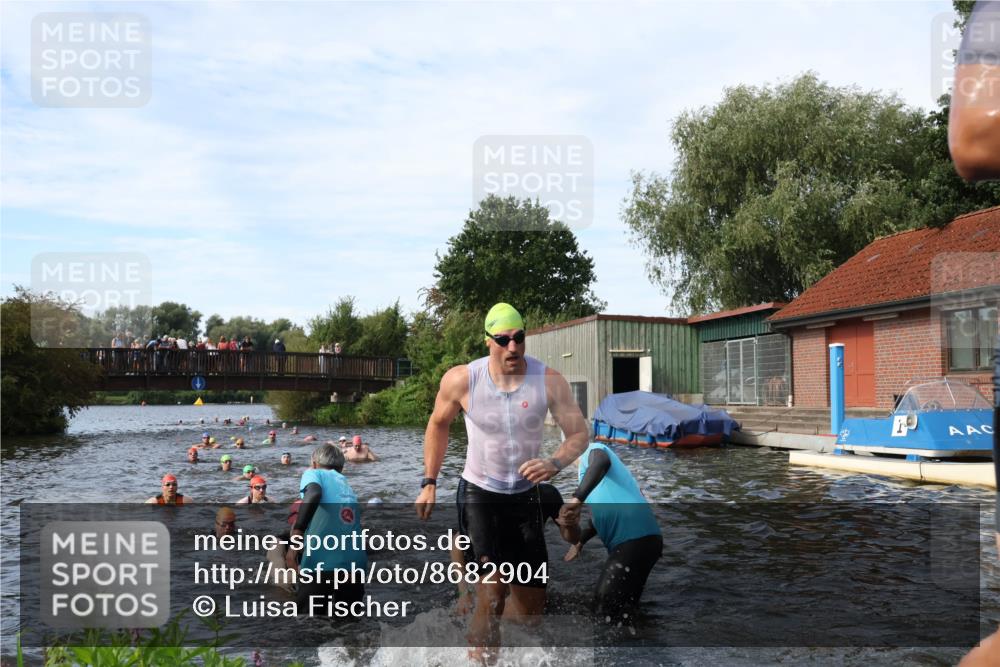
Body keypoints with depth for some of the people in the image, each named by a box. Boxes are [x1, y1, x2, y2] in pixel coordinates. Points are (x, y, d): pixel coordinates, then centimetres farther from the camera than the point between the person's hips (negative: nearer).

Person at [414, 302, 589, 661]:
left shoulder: (549, 381, -16)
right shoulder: (460, 380, -16)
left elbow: (579, 433, -12)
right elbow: (438, 425, 2)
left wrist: (555, 463, -34)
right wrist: (429, 483, 1)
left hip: (525, 495, 3)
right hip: (479, 493, -2)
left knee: (530, 595, 10)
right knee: (493, 587, -18)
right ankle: (481, 653, 5)